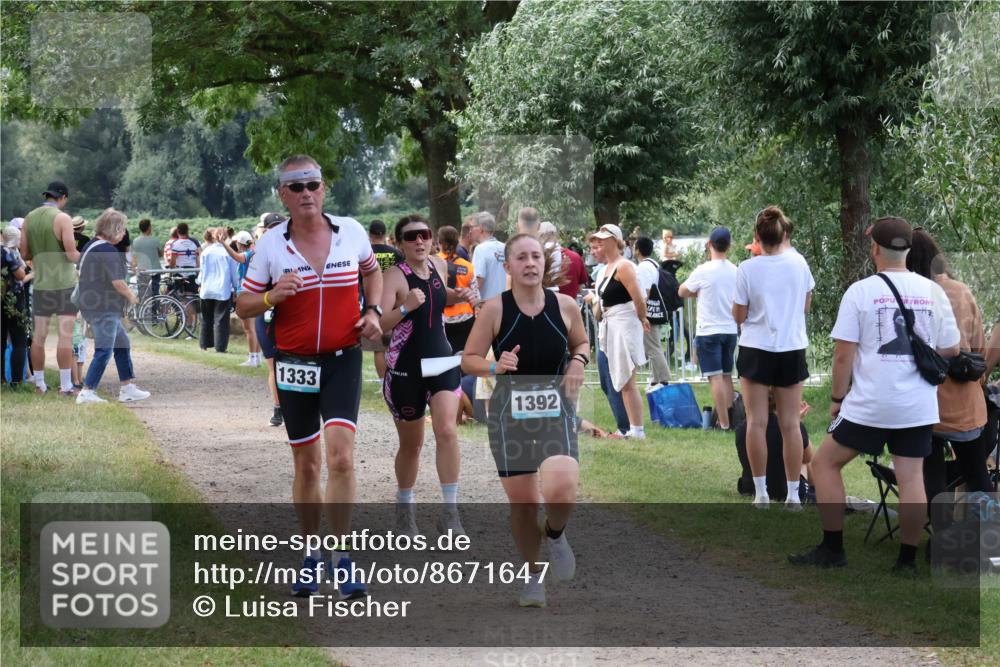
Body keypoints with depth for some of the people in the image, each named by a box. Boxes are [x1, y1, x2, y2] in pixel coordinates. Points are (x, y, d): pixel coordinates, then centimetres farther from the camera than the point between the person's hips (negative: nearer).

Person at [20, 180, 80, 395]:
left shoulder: (29, 218, 5)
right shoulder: (62, 218, -11)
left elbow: (24, 255, 7)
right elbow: (72, 255, -16)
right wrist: (80, 255, 5)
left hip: (40, 283, 5)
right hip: (64, 283, -5)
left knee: (39, 335, 9)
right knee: (65, 335, -3)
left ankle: (39, 384, 14)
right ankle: (65, 386, -3)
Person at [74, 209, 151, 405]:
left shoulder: (92, 245, 14)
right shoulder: (108, 251, -18)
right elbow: (118, 282, -21)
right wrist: (131, 296, -2)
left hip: (94, 305, 11)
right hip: (103, 309, -11)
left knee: (122, 344, 17)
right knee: (104, 351, -9)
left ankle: (128, 388, 20)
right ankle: (87, 392, -10)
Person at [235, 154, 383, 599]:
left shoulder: (351, 232, -1)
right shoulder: (270, 245, -3)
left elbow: (372, 270, 21)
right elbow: (243, 306, 1)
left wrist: (372, 311, 4)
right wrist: (273, 296, -19)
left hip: (343, 360, -1)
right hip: (294, 363, 1)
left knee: (340, 456, -16)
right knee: (306, 464, 9)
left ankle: (343, 558, -9)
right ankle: (311, 556, 24)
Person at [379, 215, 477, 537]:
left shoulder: (439, 265, 2)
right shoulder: (395, 275, -15)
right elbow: (379, 324, -26)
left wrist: (457, 296, 5)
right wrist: (405, 308, -43)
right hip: (405, 368, -4)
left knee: (447, 431, -16)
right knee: (411, 444, 9)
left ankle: (450, 513, -12)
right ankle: (404, 509, 33)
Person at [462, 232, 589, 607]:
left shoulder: (565, 306, -1)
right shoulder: (494, 310, -7)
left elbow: (582, 343, 17)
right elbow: (468, 361, -1)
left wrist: (578, 361, -4)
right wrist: (495, 367, -20)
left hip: (556, 412, 0)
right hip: (510, 414, 0)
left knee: (560, 491, -23)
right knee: (522, 503, 6)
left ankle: (556, 536, 13)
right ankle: (532, 575, 32)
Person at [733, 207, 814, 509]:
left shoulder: (747, 269, -11)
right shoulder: (798, 263, -3)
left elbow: (739, 316, -6)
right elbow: (806, 305, 9)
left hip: (756, 350, -2)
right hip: (792, 348, 2)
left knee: (757, 422, 4)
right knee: (790, 424, 6)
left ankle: (761, 492, 3)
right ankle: (793, 493, 6)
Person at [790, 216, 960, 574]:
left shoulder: (860, 291, -7)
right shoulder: (933, 292, 2)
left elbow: (843, 354, -8)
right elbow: (951, 350, 8)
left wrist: (837, 398, 4)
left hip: (870, 405, -3)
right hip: (919, 407, 3)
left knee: (825, 463, 11)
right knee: (911, 477, 7)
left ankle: (832, 549, 11)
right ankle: (907, 560, 8)